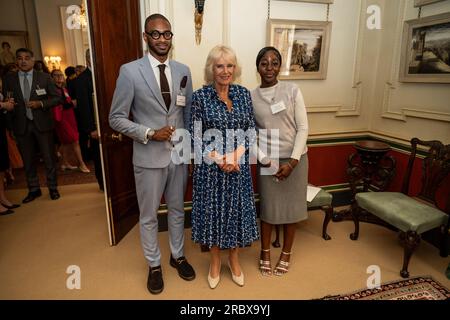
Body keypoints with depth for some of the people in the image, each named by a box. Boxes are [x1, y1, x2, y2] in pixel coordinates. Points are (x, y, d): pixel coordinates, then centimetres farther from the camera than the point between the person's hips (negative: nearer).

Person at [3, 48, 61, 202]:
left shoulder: (44, 77, 1)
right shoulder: (9, 79, 6)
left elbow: (56, 97, 0)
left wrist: (41, 103, -14)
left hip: (42, 124, -2)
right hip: (22, 125, 2)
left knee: (49, 158, 5)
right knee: (28, 160, 10)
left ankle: (52, 188, 19)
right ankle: (34, 189, 23)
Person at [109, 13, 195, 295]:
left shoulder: (183, 71, 3)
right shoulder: (130, 71, -9)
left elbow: (189, 113, 9)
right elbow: (116, 118, -7)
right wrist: (149, 133, -18)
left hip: (179, 155, 4)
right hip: (149, 157, -3)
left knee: (177, 211, 19)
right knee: (149, 216, 13)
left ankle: (178, 256, 41)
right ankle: (154, 265, 35)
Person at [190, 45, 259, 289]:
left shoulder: (244, 94, 2)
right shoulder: (200, 96, -7)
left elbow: (251, 130, 2)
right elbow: (195, 135, -7)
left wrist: (235, 156, -12)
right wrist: (219, 159, -15)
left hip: (239, 165, 3)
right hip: (210, 166, -2)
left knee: (237, 210, 12)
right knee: (212, 211, 9)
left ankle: (234, 259, 35)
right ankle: (215, 261, 32)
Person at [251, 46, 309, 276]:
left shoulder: (292, 91, -4)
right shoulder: (251, 97, 0)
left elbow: (303, 128, -6)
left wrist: (292, 161, -14)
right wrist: (265, 159, -12)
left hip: (295, 158, 0)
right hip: (268, 161, 1)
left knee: (291, 206, 11)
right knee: (268, 207, 9)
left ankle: (286, 254, 31)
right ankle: (265, 252, 31)